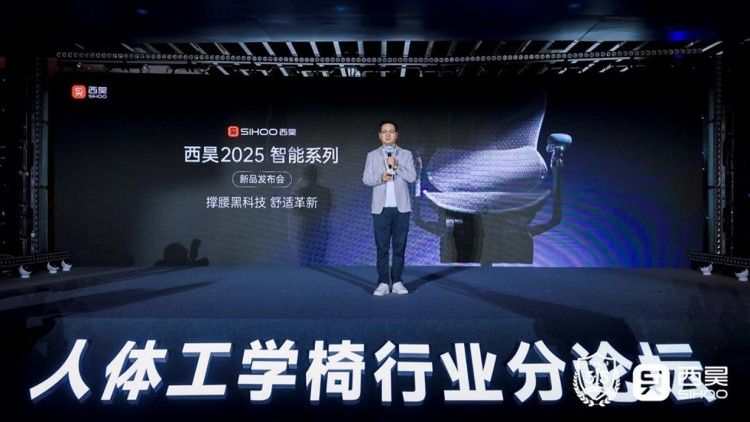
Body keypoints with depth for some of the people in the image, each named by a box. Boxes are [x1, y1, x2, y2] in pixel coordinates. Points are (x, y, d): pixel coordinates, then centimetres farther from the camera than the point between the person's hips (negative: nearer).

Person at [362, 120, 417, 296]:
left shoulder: (406, 154, 9)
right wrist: (380, 178, -16)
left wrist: (396, 165, -15)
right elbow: (366, 178, 3)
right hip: (381, 208, 0)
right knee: (382, 247, 0)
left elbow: (412, 177, -2)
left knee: (399, 246, 2)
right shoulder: (372, 155, 11)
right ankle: (383, 283, 5)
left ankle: (397, 283, 9)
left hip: (401, 208, 0)